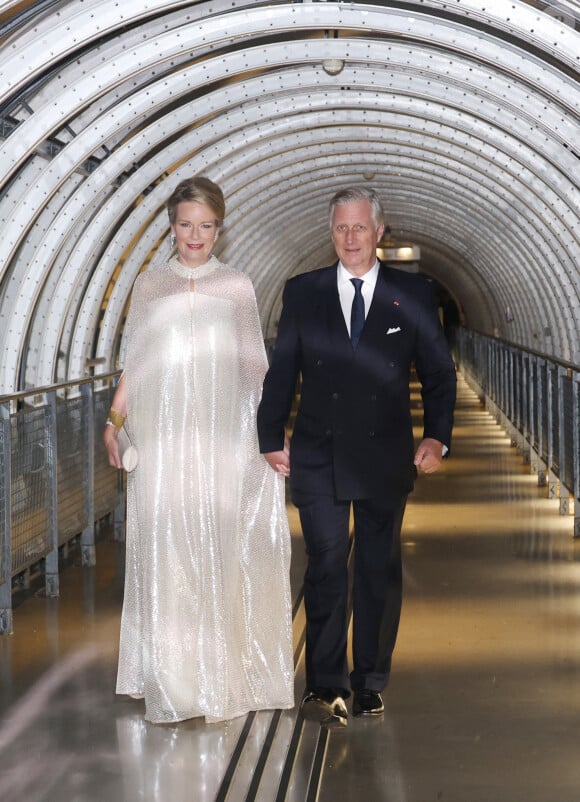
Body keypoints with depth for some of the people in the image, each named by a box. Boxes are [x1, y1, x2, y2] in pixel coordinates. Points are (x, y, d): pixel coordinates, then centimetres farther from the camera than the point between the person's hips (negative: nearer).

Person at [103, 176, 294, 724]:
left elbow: (254, 364, 8)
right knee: (167, 549, -4)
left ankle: (226, 673, 9)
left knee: (224, 549, -2)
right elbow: (135, 363, 10)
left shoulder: (237, 287, 8)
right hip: (163, 435, 0)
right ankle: (174, 677, 3)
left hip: (224, 434, 0)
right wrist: (113, 421, 1)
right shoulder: (148, 286, 10)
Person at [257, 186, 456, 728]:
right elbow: (281, 373, 8)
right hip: (318, 456, 0)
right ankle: (325, 685, 5)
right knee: (326, 570, -3)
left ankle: (370, 681, 21)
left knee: (380, 570, 8)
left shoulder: (412, 294, 3)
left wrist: (437, 436, -6)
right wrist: (271, 440, 5)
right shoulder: (302, 292, 5)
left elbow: (439, 373, 5)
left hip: (385, 458, 1)